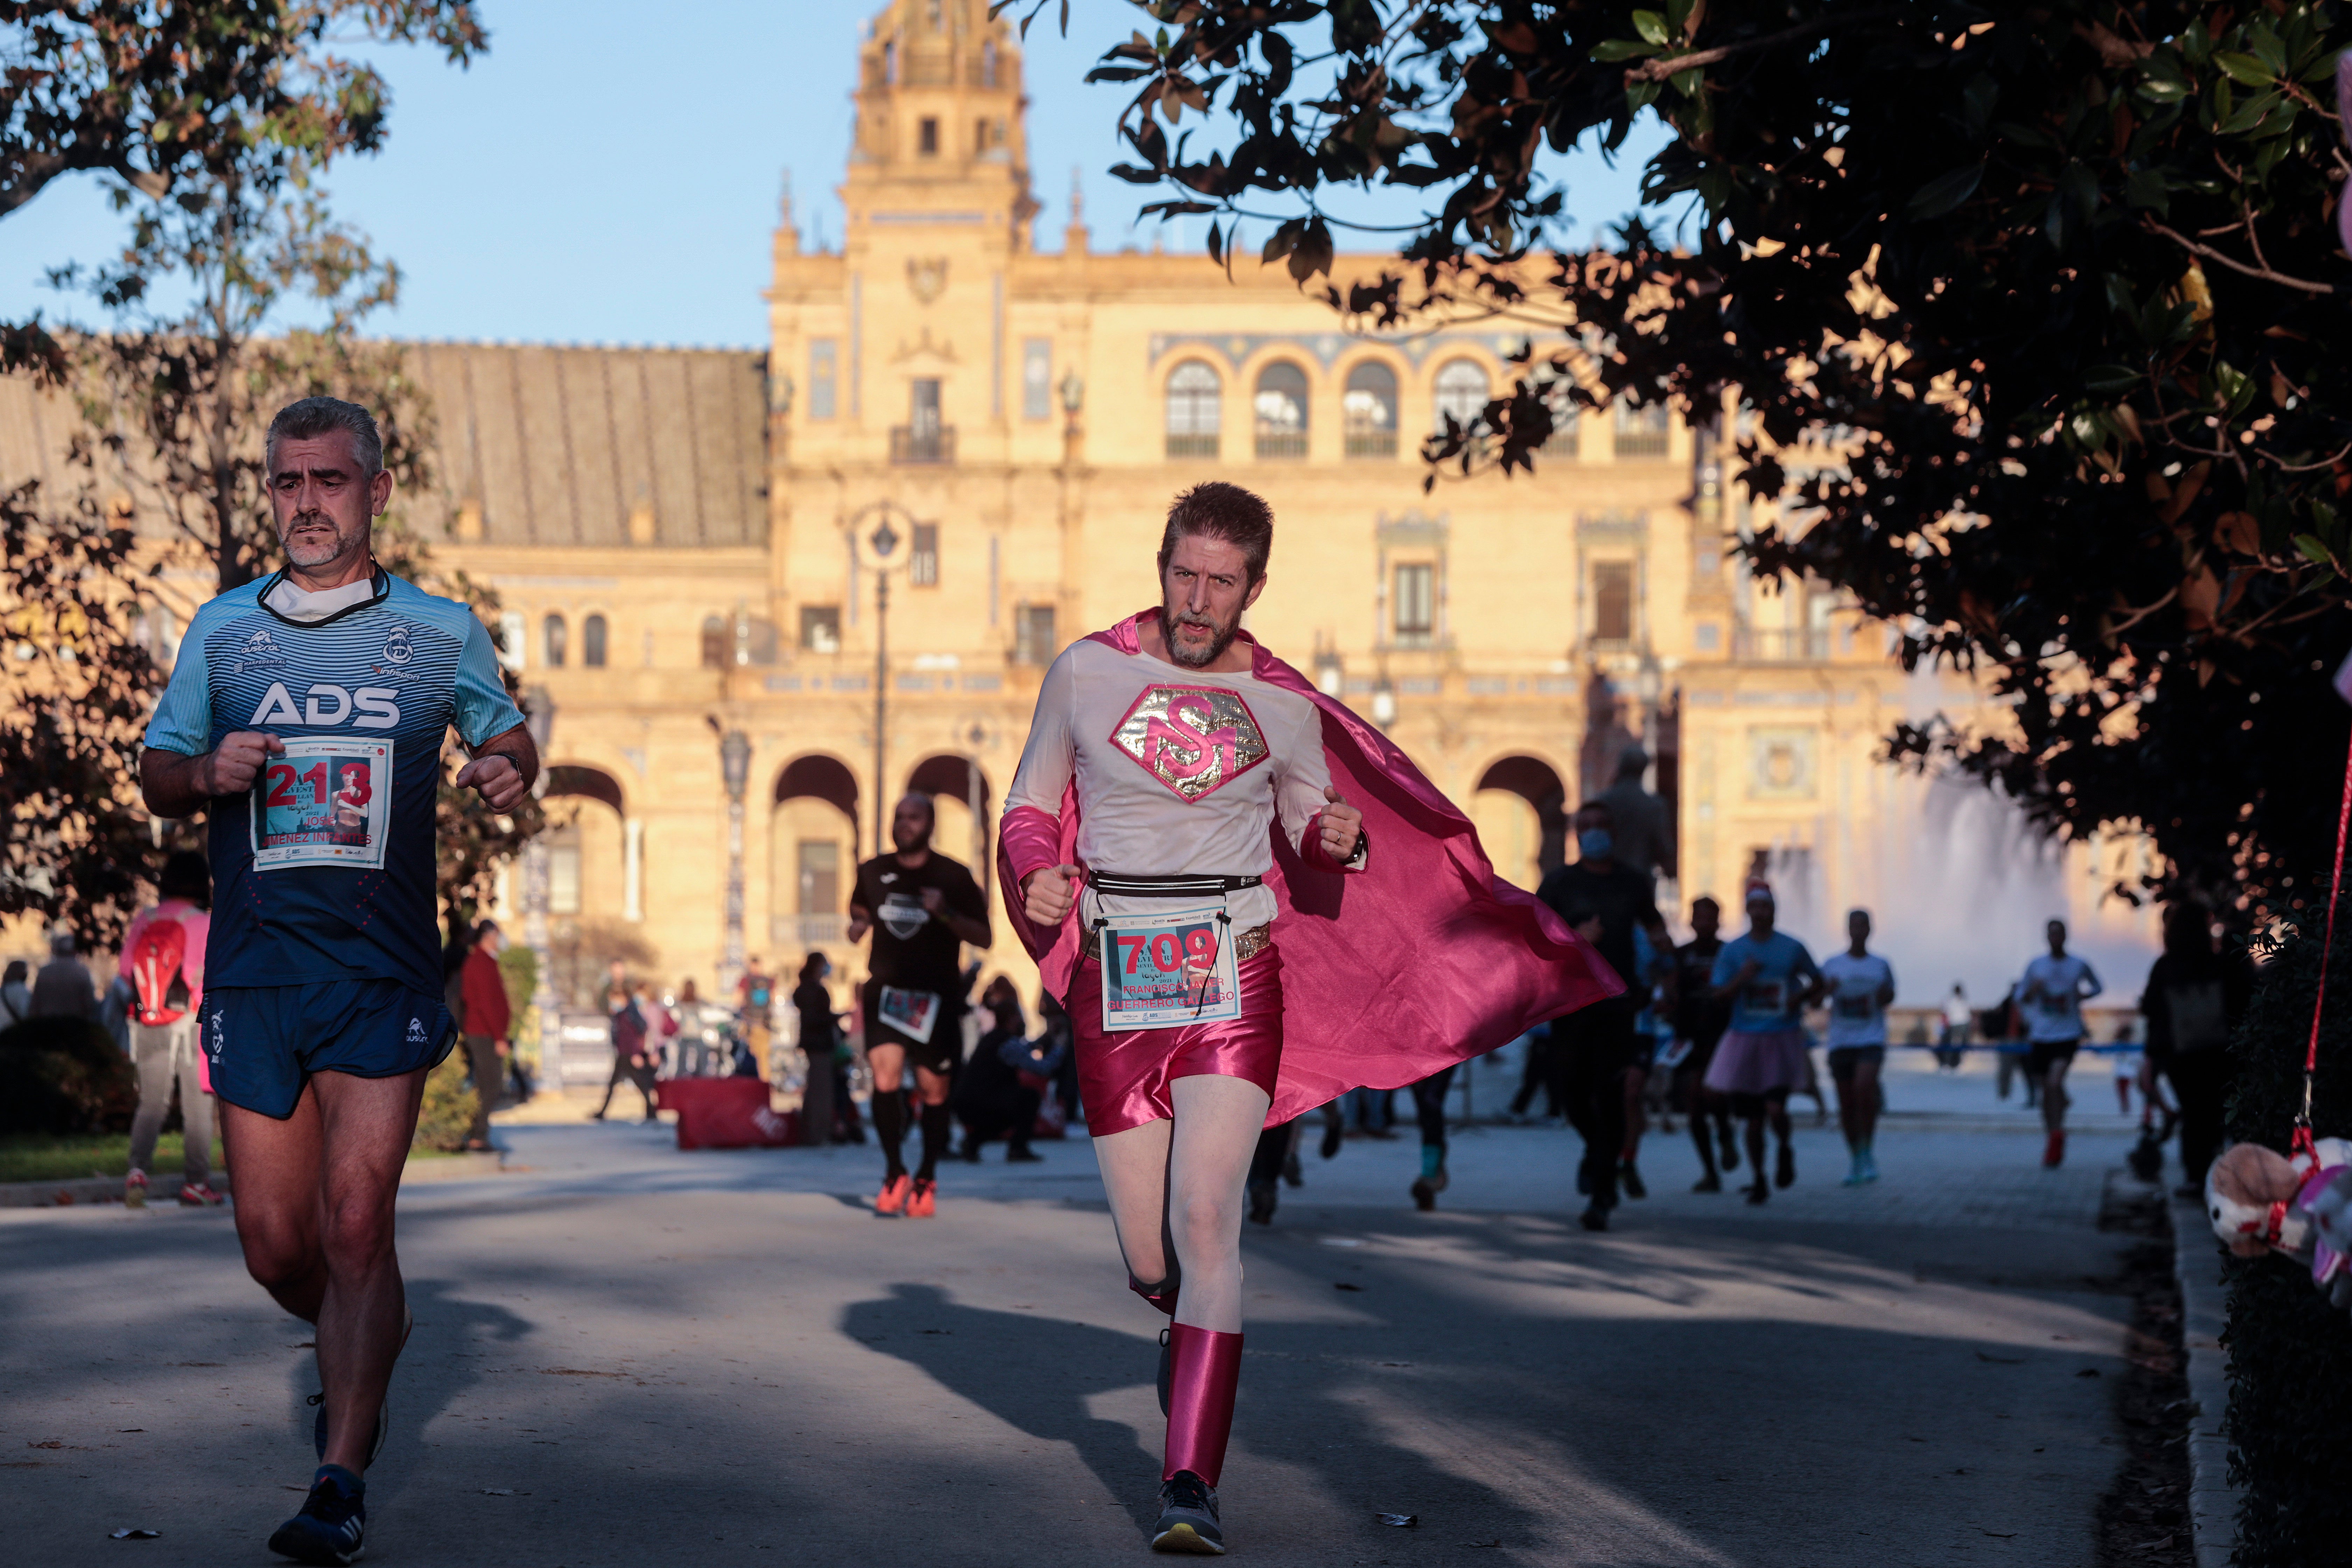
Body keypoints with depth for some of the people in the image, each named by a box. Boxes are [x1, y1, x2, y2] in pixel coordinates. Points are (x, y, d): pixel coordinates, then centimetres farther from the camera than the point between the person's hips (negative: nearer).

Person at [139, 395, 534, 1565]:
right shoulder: (222, 631, 9)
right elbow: (156, 773, 16)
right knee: (276, 1246, 5)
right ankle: (359, 1353, 37)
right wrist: (207, 775, -7)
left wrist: (508, 772, -4)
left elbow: (506, 734, 20)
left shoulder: (441, 633, 5)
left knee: (356, 1226, -13)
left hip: (383, 976, -2)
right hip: (253, 973, 2)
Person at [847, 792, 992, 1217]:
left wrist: (947, 913, -20)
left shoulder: (953, 876, -2)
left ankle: (927, 1181, 21)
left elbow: (984, 938, -2)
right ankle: (894, 1174, -1)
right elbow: (859, 911, 25)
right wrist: (857, 926, 1)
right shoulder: (873, 872, 7)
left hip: (936, 996, -1)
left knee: (933, 1091, 3)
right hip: (886, 989, 2)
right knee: (885, 1078, -16)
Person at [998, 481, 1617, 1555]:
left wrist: (1344, 843, -7)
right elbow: (1030, 803, 12)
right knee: (1148, 1258, 3)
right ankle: (1189, 1317, 42)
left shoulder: (1287, 710, 4)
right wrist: (1035, 878, -10)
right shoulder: (1084, 673, 2)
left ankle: (1191, 1485, -17)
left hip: (1234, 982, -1)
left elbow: (1313, 855, 17)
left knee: (1204, 1221, -18)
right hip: (1115, 988, 1)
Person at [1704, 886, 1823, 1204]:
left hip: (1783, 1039, -2)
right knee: (1753, 1118, 5)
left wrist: (1800, 998, -6)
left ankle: (1785, 1151, 16)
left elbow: (1817, 982, 14)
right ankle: (1759, 1180, 21)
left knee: (1775, 1109, -17)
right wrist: (1742, 978, -17)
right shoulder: (1732, 950, 4)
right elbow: (1720, 994, 1)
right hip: (1744, 1040, 2)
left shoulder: (1792, 948, 2)